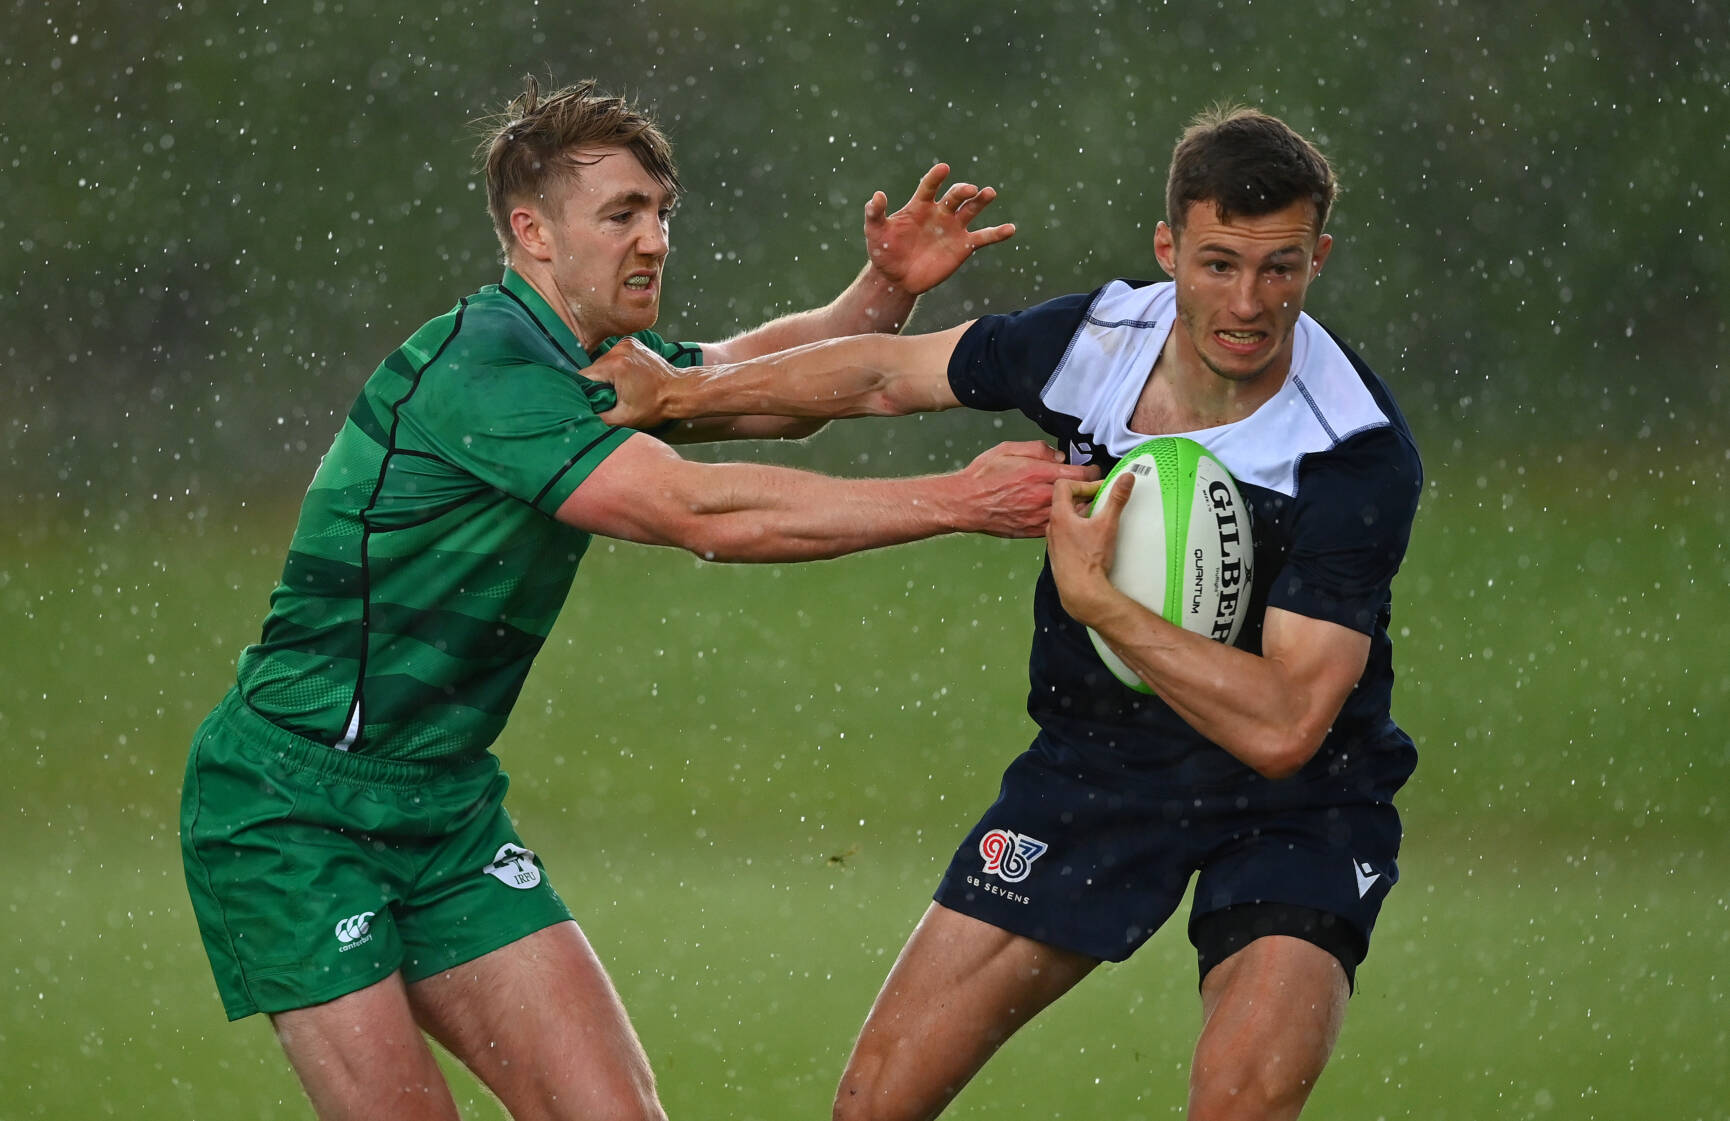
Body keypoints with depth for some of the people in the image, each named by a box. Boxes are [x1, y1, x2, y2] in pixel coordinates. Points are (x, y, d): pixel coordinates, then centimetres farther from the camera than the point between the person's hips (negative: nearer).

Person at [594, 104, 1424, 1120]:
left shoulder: (1363, 457, -26)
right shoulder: (1093, 339, -12)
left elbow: (1280, 728, -30)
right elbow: (886, 375, 9)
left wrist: (1096, 600, -30)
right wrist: (681, 389, 15)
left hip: (1297, 799, -4)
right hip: (1096, 760, 4)